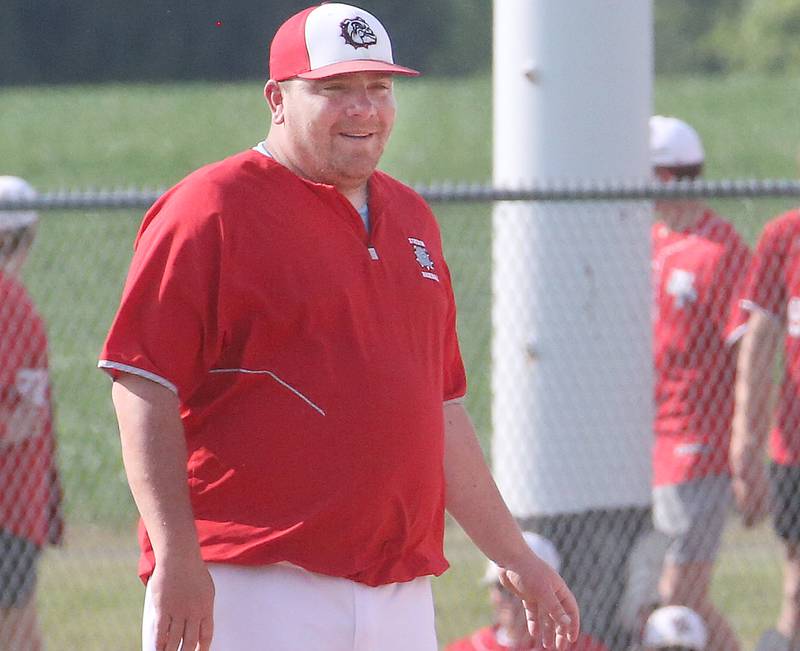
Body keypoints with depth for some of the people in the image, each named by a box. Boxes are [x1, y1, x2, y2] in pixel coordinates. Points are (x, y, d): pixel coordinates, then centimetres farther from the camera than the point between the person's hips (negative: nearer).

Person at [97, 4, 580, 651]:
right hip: (253, 591, -7)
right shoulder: (212, 210, -4)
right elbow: (143, 387, -11)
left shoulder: (410, 219, 19)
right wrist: (175, 558, -19)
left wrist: (512, 555, 25)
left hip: (401, 597, 7)